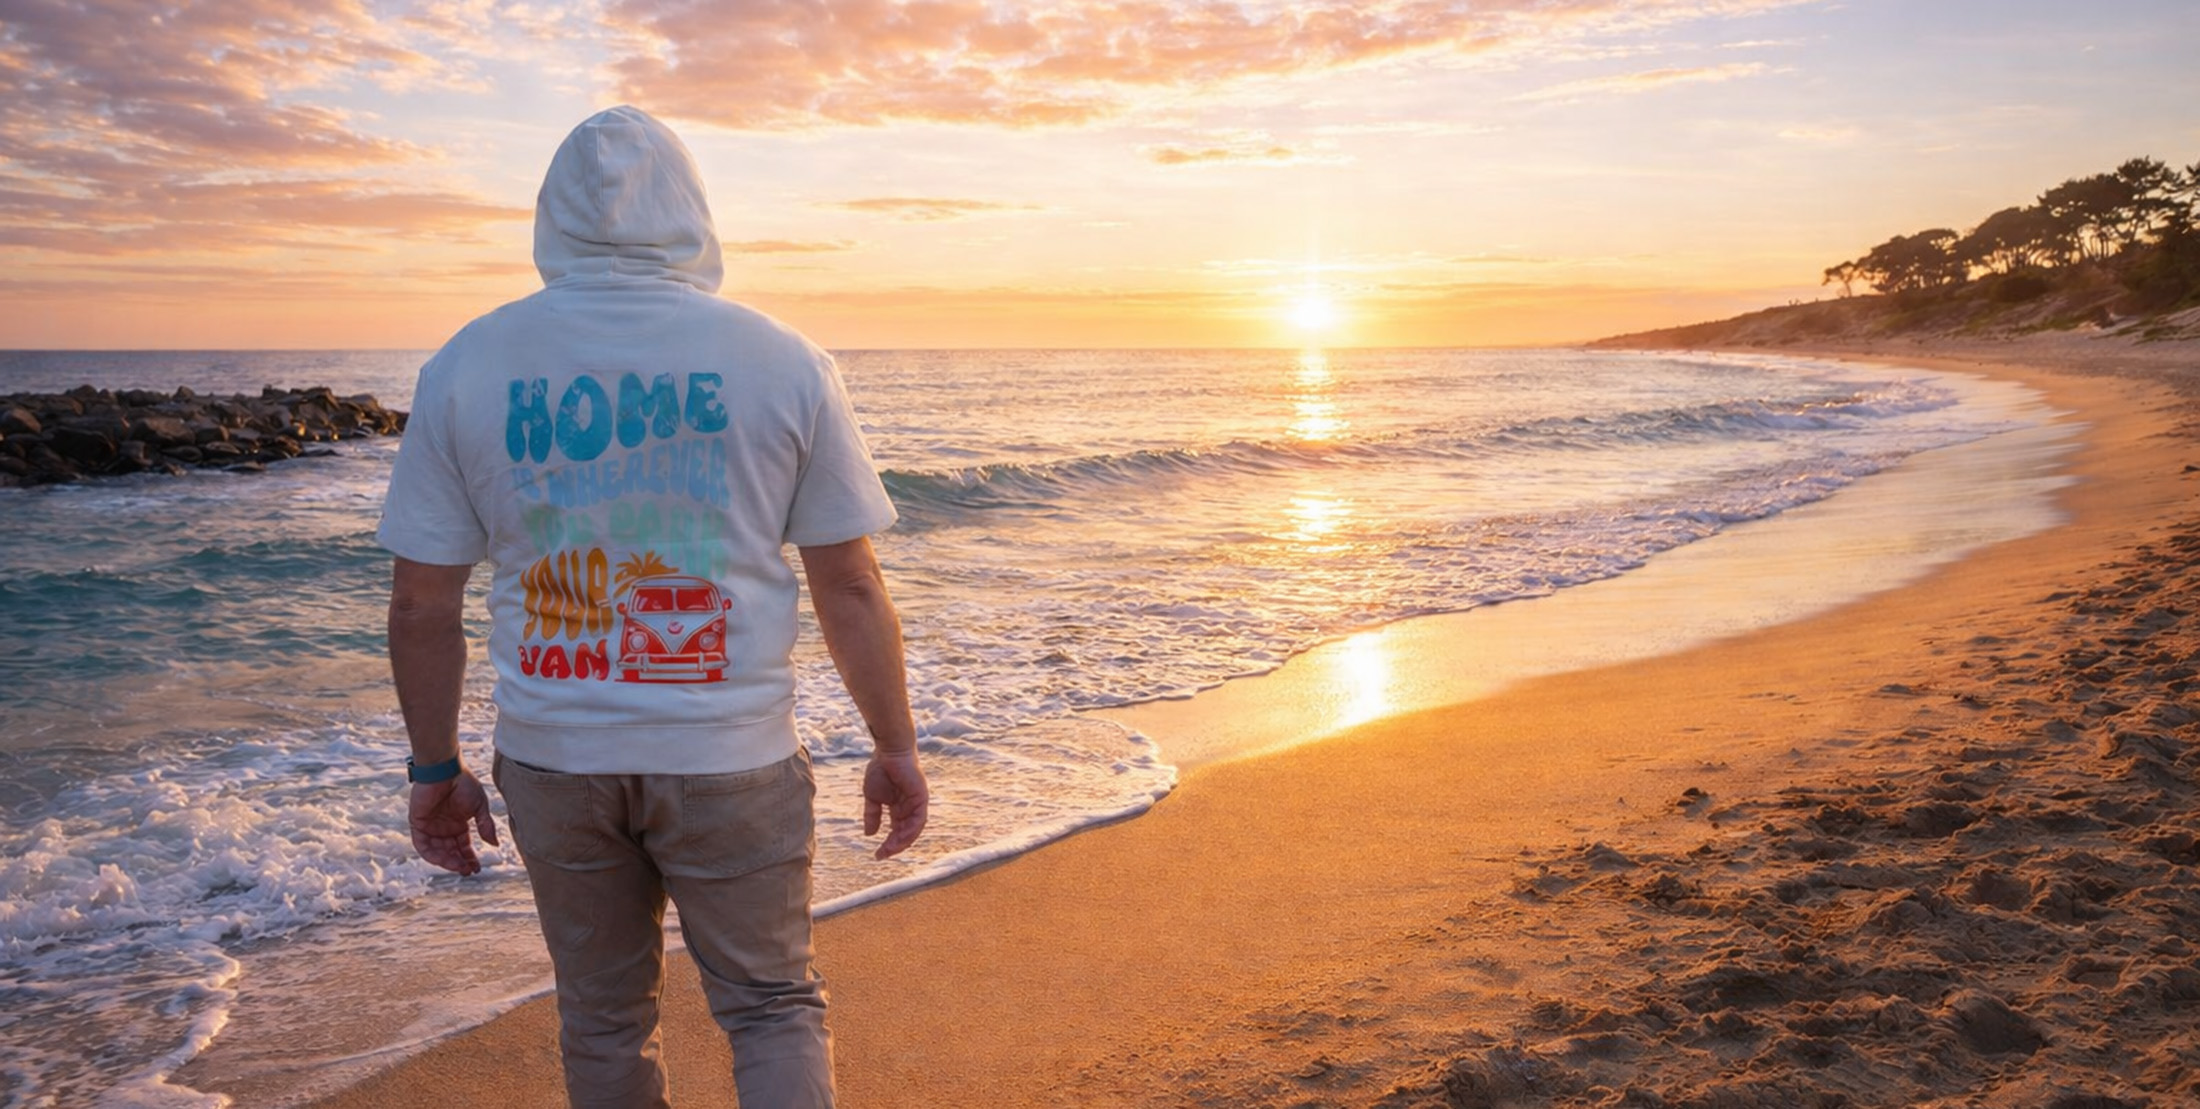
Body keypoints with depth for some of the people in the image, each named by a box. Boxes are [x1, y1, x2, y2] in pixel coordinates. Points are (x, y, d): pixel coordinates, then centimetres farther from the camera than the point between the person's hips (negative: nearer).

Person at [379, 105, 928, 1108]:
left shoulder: (466, 366, -2)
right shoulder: (780, 359, -6)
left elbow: (421, 604, -1)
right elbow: (851, 586, -5)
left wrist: (435, 770, 11)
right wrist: (894, 748, 6)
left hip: (554, 760, 2)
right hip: (728, 759, -2)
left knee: (602, 1017, 20)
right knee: (773, 1006, 14)